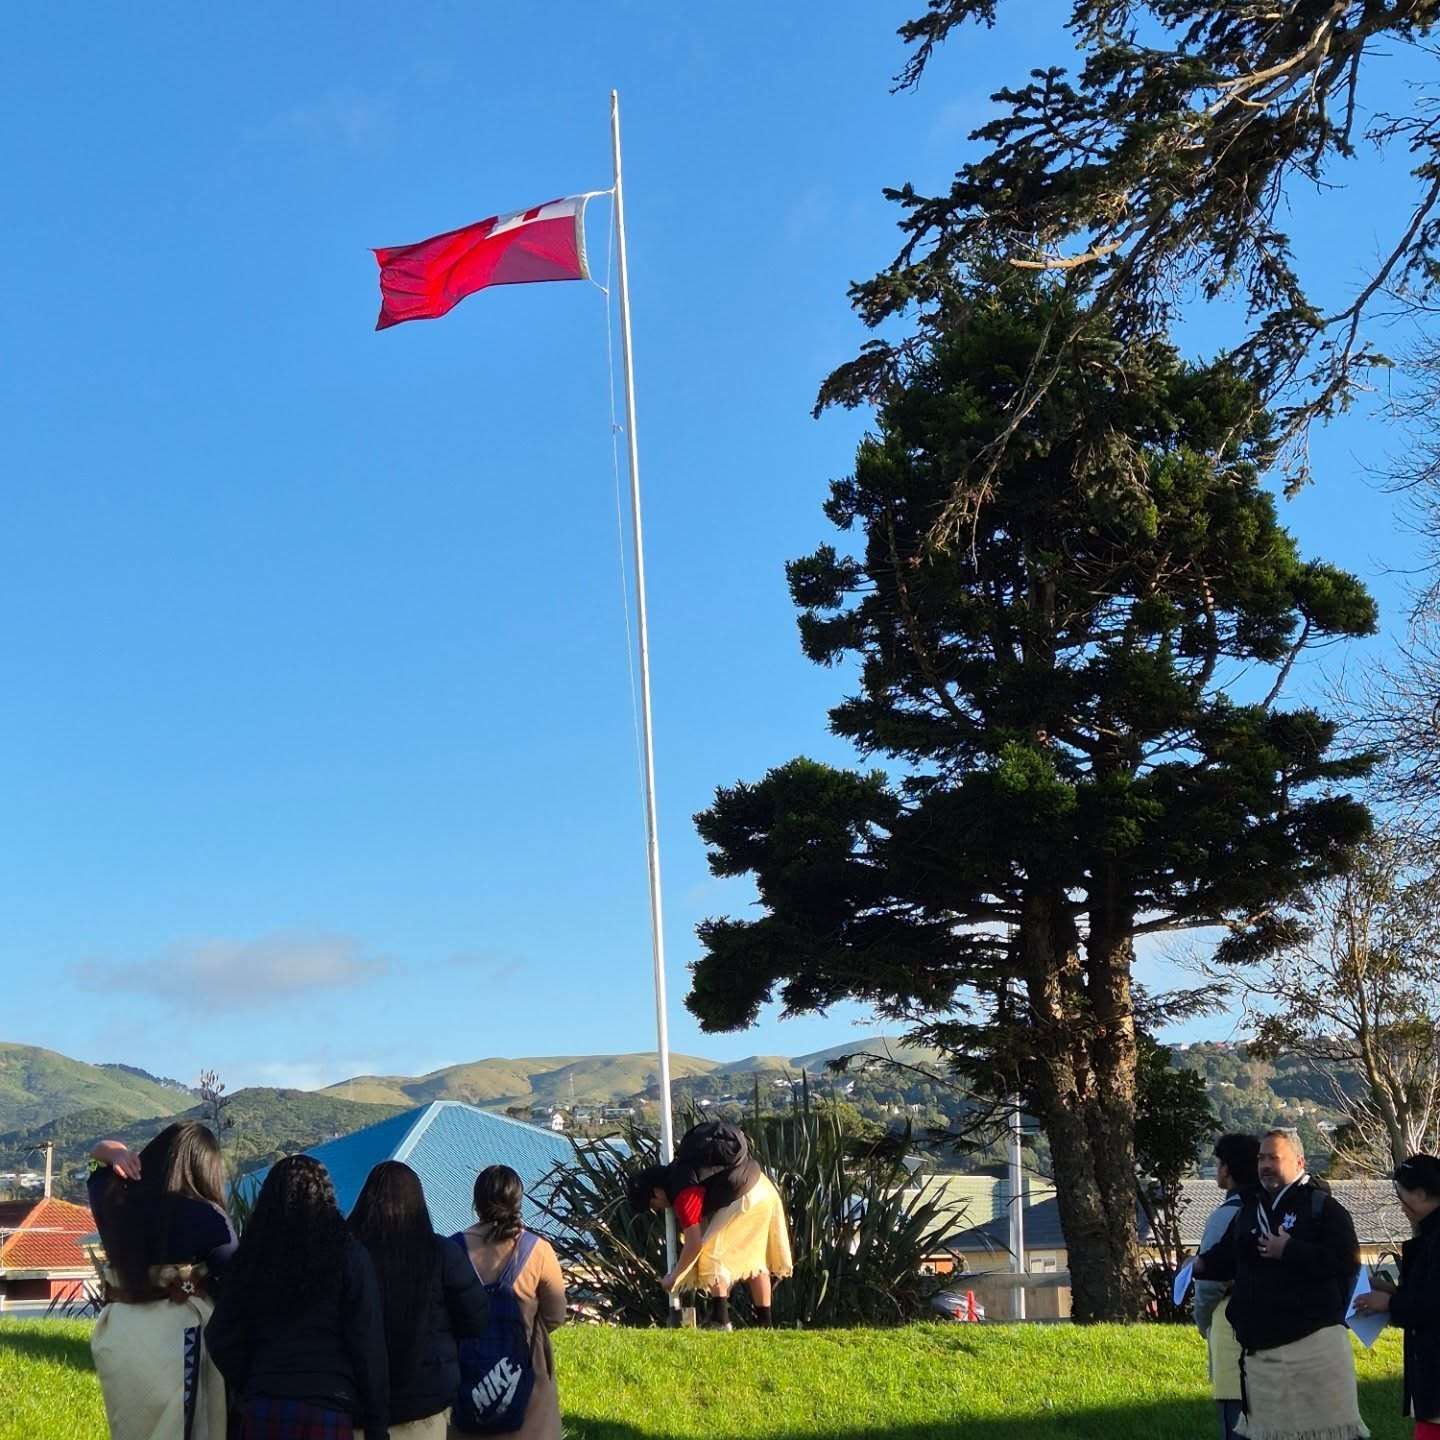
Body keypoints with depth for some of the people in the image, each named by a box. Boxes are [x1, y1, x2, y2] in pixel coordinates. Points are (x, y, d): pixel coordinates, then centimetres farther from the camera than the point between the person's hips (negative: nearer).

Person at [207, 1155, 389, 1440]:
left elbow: (222, 1339, 5)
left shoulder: (252, 1256, 4)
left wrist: (249, 1389, 15)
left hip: (262, 1407, 3)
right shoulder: (348, 1253, -3)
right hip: (327, 1408, -2)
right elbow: (367, 1343, -4)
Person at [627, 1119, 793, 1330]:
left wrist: (674, 1277, -6)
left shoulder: (684, 1193, -19)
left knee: (712, 1252, -7)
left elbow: (695, 1244, -19)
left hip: (747, 1199, -11)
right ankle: (764, 1323, 24)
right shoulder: (677, 1171, 11)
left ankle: (720, 1320, -9)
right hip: (764, 1191, 11)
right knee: (754, 1257, 18)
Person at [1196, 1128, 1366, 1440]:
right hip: (1259, 1343, 7)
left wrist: (1290, 1251, -20)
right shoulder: (1250, 1208, 14)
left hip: (1314, 1339, -7)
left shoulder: (1323, 1206, -6)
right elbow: (1228, 1255, 20)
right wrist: (1203, 1264, -1)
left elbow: (1347, 1260, -18)